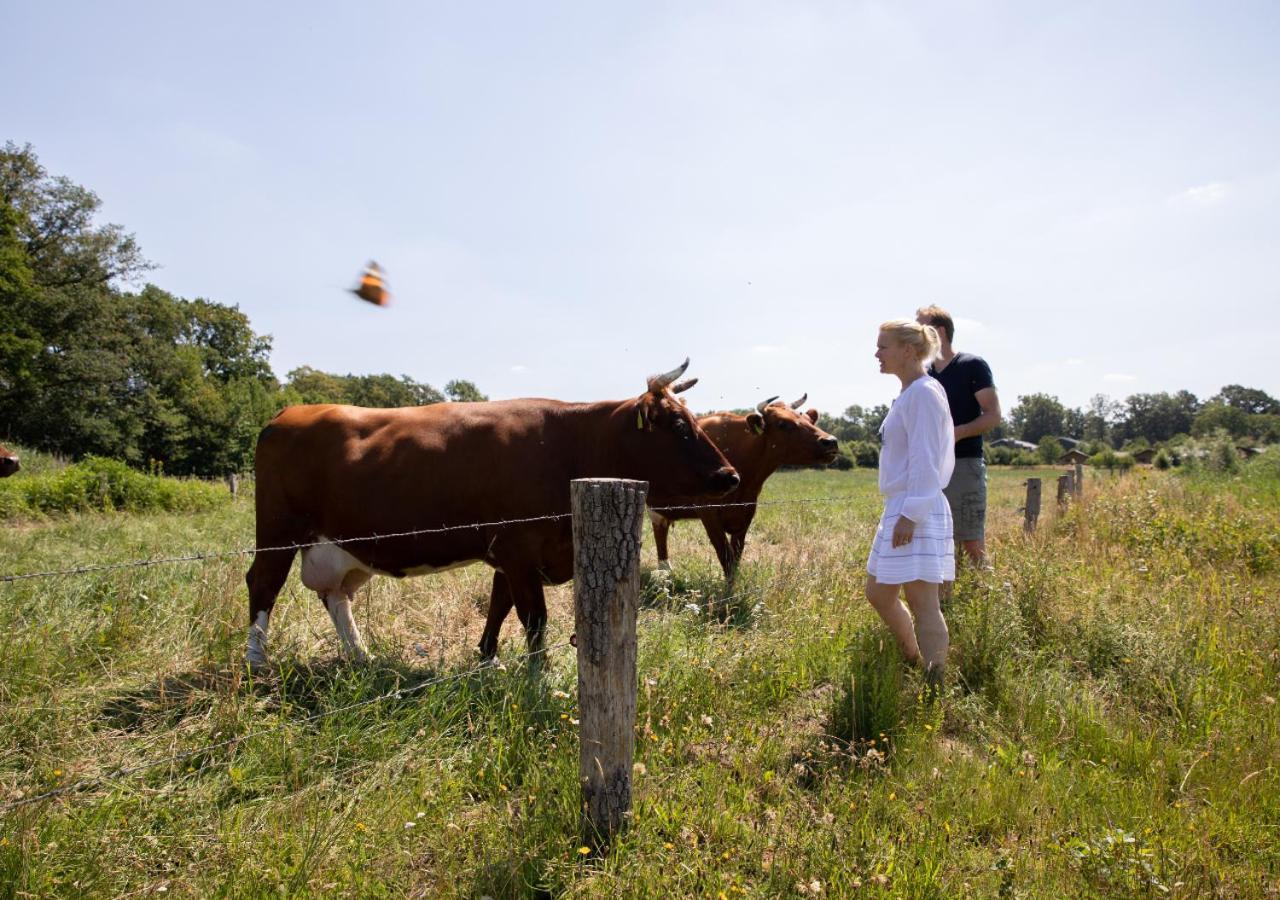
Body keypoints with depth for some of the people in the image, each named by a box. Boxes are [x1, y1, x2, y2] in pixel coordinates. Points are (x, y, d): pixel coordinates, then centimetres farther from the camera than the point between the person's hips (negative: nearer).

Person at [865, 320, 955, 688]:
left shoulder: (924, 393, -13)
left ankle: (936, 691, 4)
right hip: (899, 508, 10)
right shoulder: (909, 394, 16)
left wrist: (911, 515, -20)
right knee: (878, 593, 18)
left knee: (922, 605, -4)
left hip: (916, 512, -10)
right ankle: (915, 665, 33)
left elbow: (925, 462, -18)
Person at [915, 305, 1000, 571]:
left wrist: (957, 432, -22)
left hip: (964, 465, -6)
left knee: (972, 545, -5)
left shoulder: (972, 366, -4)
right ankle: (943, 591, 16)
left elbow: (993, 415, -9)